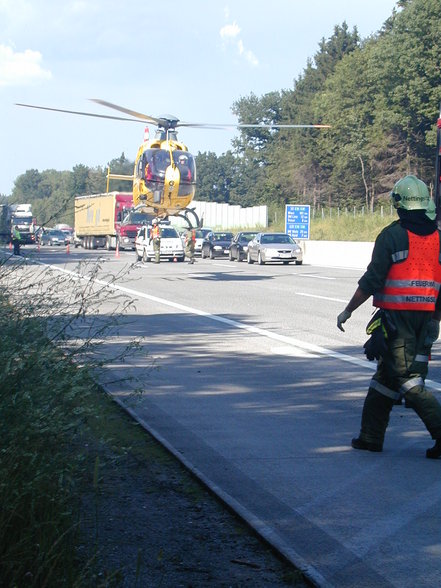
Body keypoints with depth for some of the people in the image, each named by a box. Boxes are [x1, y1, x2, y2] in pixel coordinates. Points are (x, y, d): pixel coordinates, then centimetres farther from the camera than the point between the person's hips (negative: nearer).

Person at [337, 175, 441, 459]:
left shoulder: (391, 235, -8)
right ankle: (371, 436, 22)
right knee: (386, 375, 16)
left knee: (408, 380, -4)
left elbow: (372, 280, -10)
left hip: (397, 317, -6)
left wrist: (348, 311, 0)